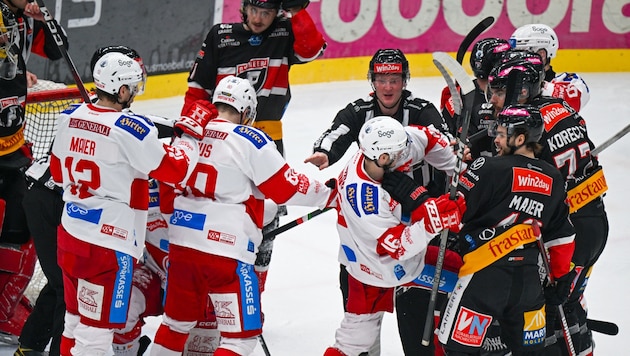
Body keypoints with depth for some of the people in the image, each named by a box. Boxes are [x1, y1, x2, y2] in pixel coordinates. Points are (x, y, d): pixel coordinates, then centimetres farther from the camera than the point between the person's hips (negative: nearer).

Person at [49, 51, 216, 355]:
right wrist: (191, 128, -1)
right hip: (108, 243, -8)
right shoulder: (130, 130, -20)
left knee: (76, 317, 21)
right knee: (97, 327, 0)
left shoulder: (71, 117, 2)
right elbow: (175, 170, -13)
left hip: (69, 231, 8)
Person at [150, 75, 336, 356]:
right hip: (224, 249, -7)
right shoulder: (250, 140, -9)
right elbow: (286, 188, -5)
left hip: (181, 239, 7)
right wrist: (328, 194, 10)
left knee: (177, 321, 24)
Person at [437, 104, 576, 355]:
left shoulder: (491, 168, -10)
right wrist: (562, 276, 25)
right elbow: (561, 237, 15)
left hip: (485, 275, -6)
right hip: (528, 278, 6)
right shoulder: (552, 180, 9)